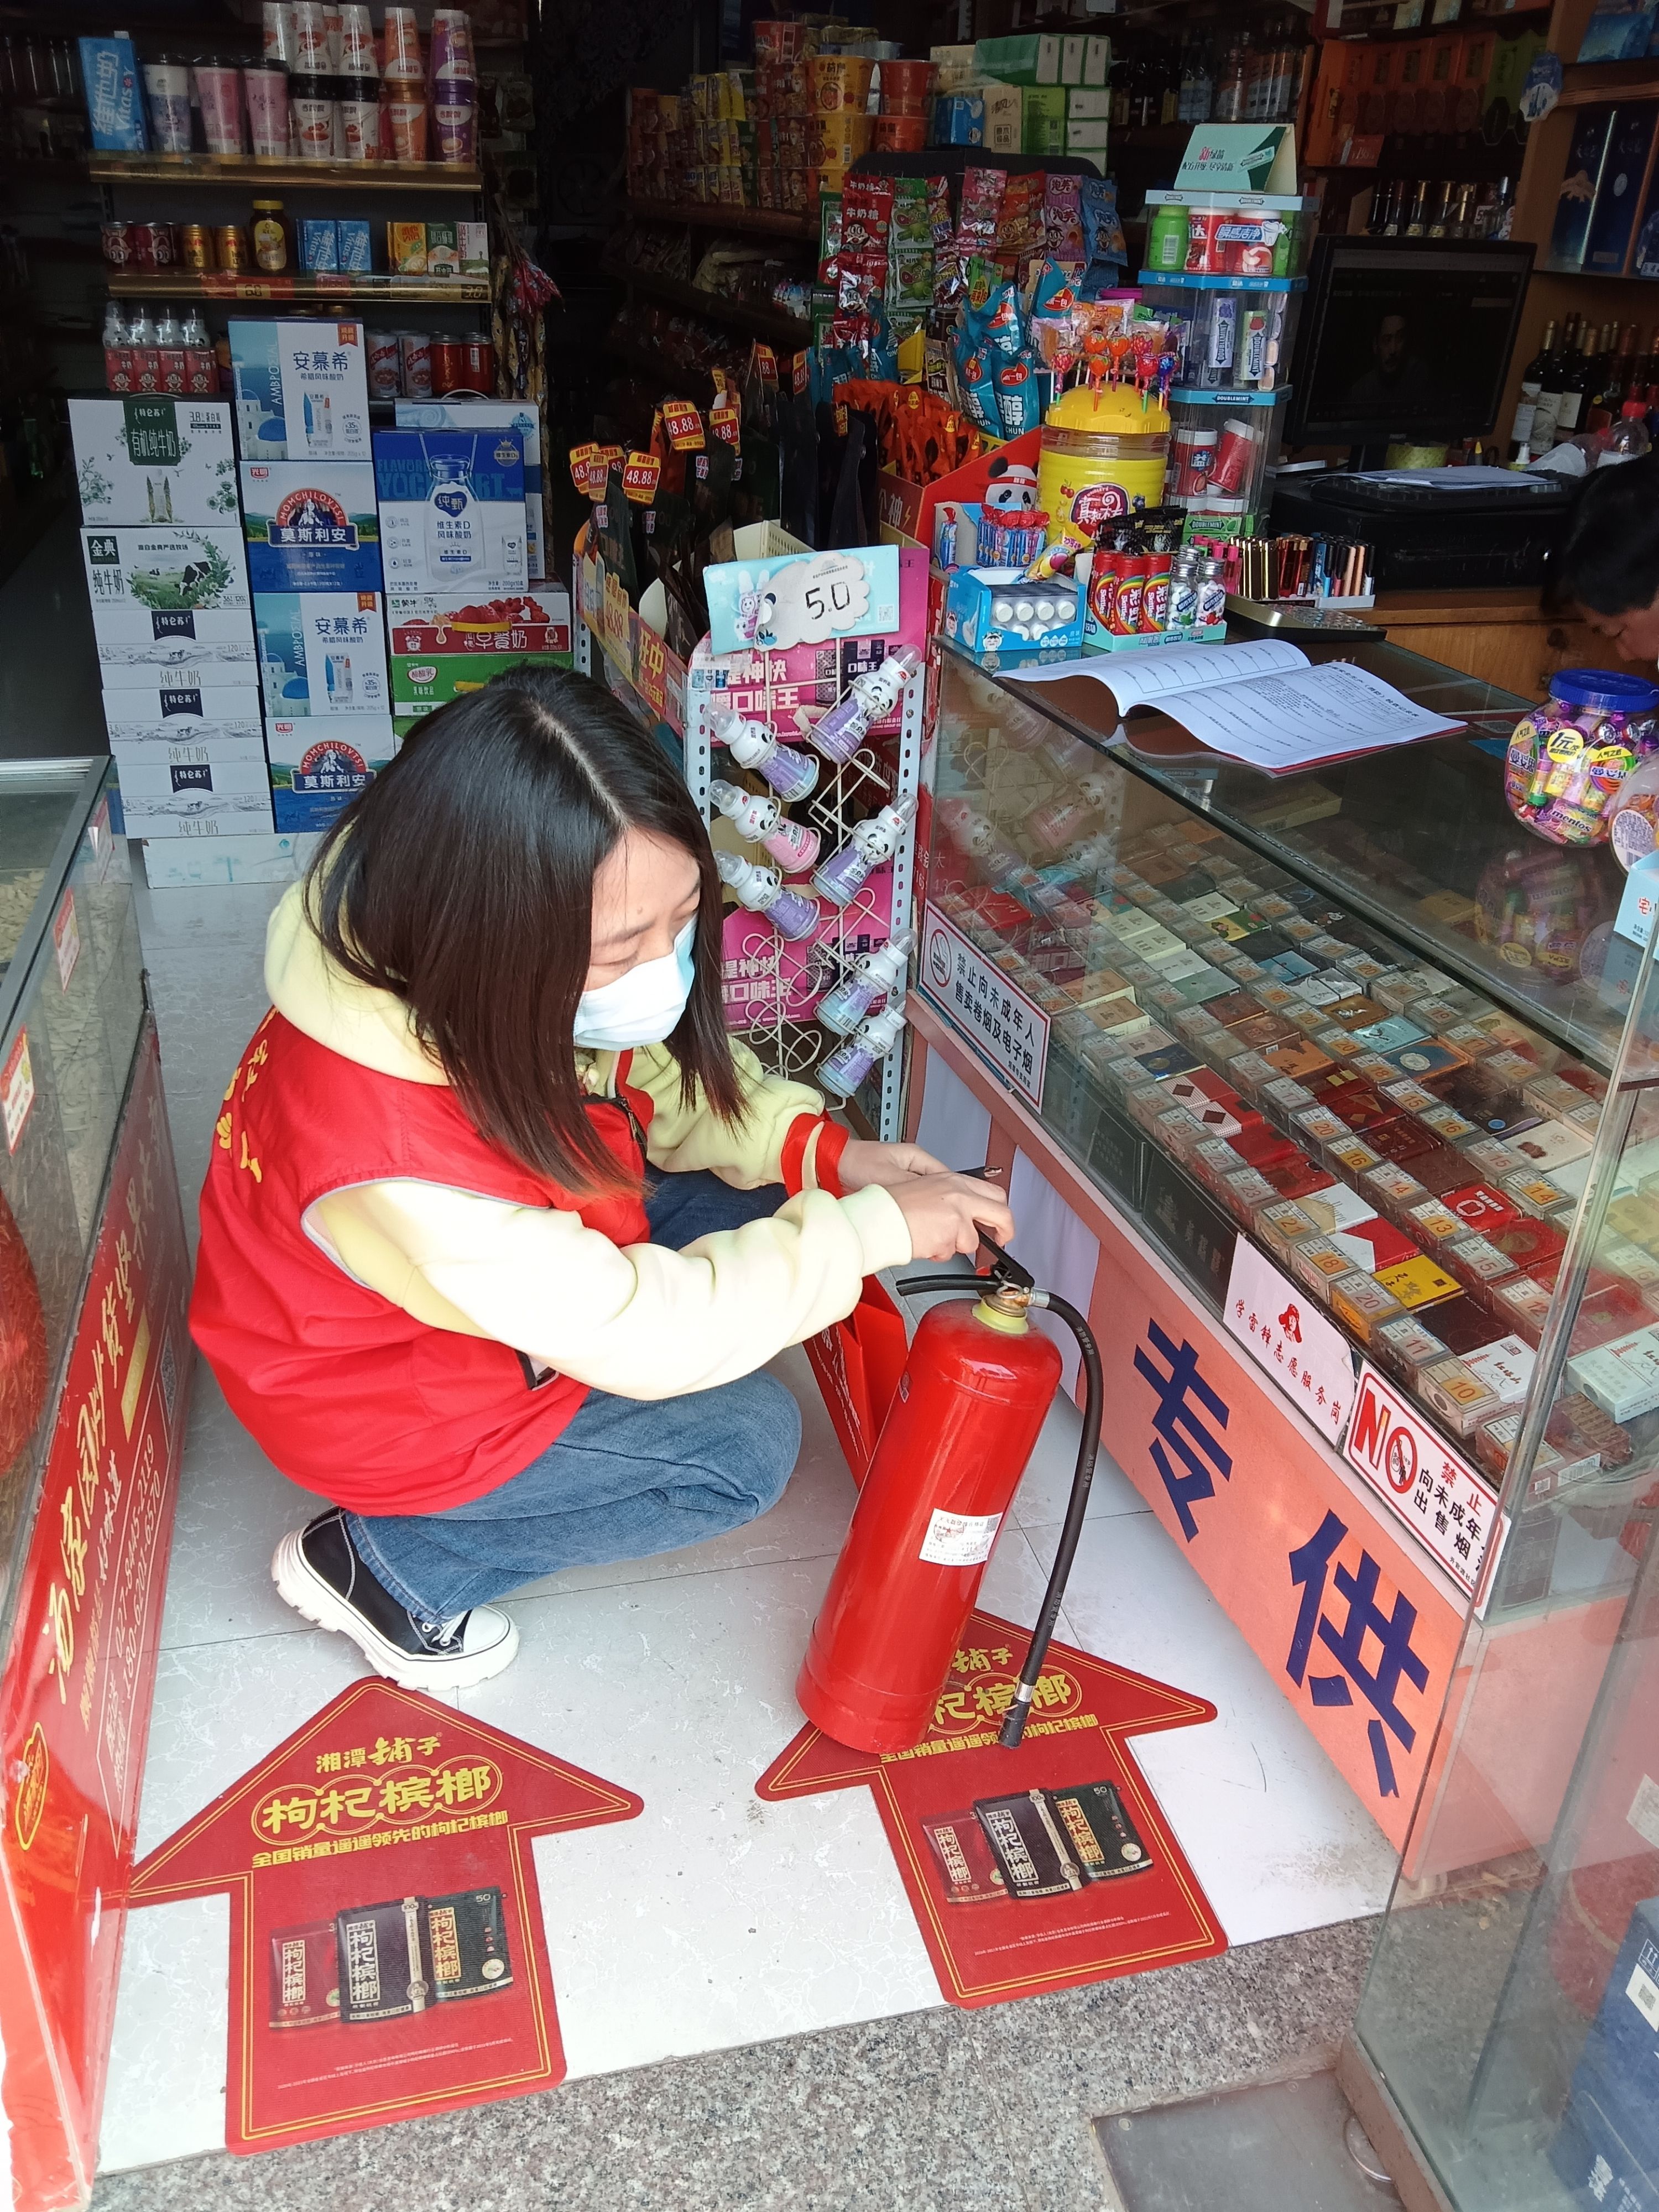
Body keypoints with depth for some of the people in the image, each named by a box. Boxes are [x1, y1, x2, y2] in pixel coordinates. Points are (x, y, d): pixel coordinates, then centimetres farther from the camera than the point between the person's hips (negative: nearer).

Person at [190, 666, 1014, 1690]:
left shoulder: (480, 985, -23)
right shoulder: (389, 1165, -43)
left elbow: (666, 1076, -4)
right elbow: (639, 1330, -33)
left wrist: (822, 1151, -19)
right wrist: (873, 1227, -28)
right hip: (396, 1406, -7)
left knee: (756, 1207, -2)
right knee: (747, 1445, -5)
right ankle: (387, 1565, 4)